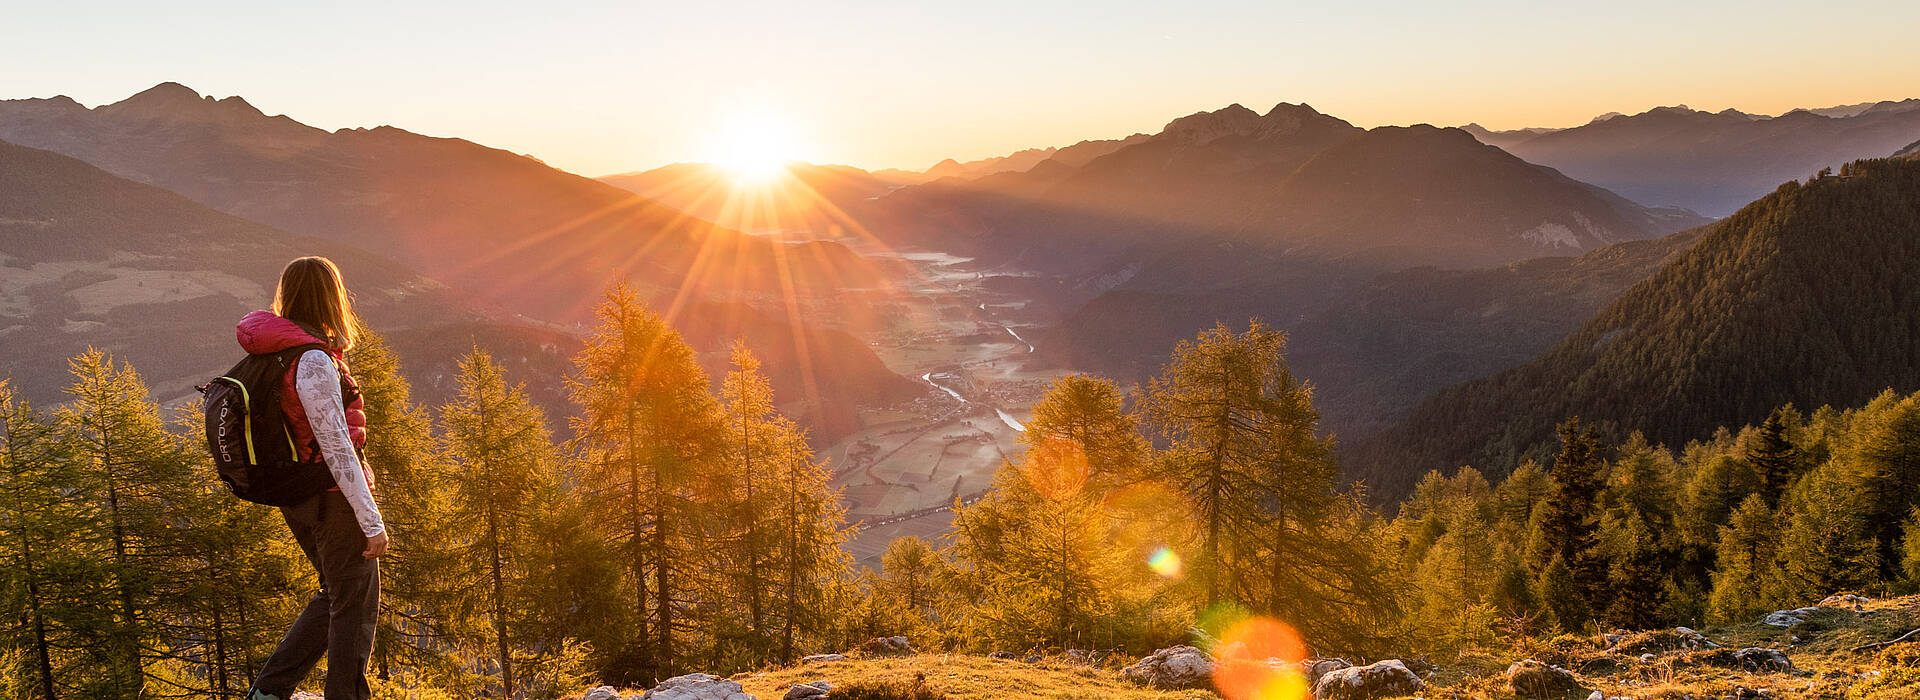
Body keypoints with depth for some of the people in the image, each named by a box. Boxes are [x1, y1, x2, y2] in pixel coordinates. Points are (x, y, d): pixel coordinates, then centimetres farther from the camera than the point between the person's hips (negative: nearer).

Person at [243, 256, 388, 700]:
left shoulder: (273, 353, 6)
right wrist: (372, 522, -20)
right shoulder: (313, 361, -21)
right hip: (334, 497, -9)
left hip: (298, 498, 9)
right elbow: (335, 447, -22)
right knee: (355, 608, 3)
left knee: (337, 596, 21)